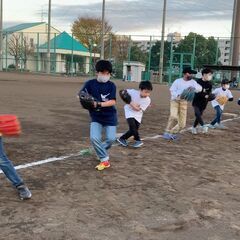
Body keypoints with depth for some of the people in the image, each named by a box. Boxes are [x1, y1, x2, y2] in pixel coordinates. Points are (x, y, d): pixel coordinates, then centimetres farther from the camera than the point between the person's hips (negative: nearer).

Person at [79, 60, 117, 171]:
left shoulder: (111, 85, -8)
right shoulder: (90, 83, -6)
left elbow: (113, 101, -17)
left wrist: (99, 104, -31)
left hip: (110, 117, 0)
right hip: (96, 117, 0)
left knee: (111, 138, -3)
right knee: (94, 138, -16)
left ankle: (100, 151, 30)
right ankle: (105, 159, 3)